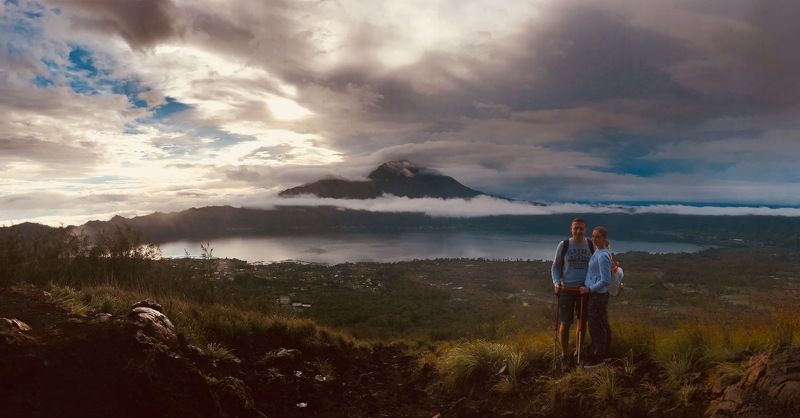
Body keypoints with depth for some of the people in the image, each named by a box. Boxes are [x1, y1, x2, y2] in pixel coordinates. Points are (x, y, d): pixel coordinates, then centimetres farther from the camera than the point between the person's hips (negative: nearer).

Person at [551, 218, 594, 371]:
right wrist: (556, 283, -13)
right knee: (565, 324, -3)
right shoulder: (563, 245, -5)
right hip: (567, 290, -2)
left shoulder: (591, 245, -1)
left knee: (582, 322, 13)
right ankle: (564, 357, 13)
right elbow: (555, 267, 3)